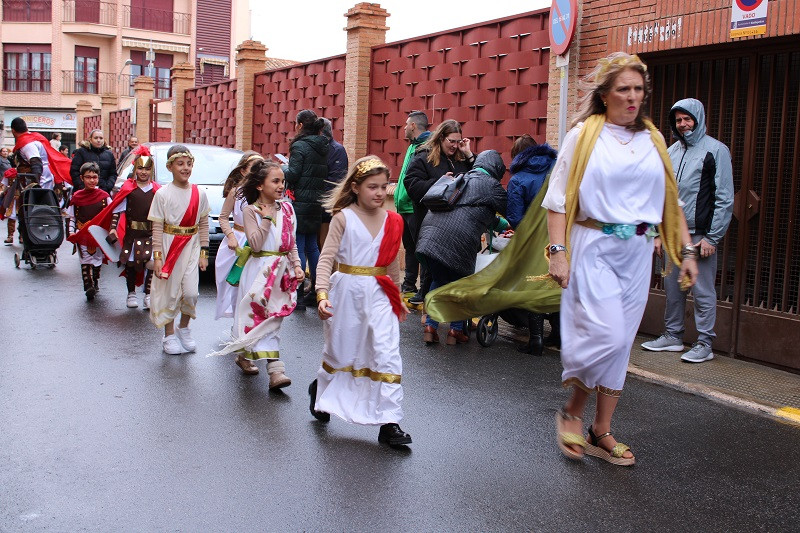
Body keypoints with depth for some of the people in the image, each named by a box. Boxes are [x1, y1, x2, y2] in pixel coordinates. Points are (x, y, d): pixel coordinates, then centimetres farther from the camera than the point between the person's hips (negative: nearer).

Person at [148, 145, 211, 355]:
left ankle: (184, 329, 19)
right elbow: (157, 227, -5)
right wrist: (157, 256, -10)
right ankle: (169, 334, 19)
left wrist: (204, 252, 5)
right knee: (169, 292, 4)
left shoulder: (199, 194, 3)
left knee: (191, 292, -5)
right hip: (169, 245, -2)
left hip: (192, 246, 2)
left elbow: (204, 225, 8)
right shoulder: (162, 194, -5)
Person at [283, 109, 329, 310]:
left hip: (300, 202, -8)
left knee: (298, 247, -4)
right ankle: (316, 292, 20)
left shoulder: (300, 146, -12)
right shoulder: (323, 147, 10)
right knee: (312, 246, 15)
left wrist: (282, 168, 3)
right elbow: (325, 175, 12)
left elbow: (293, 175, -15)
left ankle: (298, 296, -2)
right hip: (317, 202, 8)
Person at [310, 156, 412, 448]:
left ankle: (389, 422, -1)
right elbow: (326, 259, -12)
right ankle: (320, 389, 45)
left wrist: (398, 298, 22)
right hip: (347, 289, -2)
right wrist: (322, 294, -24)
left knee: (388, 353, -7)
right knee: (340, 350, 14)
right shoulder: (343, 217, -7)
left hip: (379, 294, 3)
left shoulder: (392, 221, 4)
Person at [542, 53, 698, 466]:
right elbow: (558, 199, -6)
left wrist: (685, 251, 9)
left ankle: (601, 431, 20)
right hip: (594, 246, -5)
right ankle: (571, 411, 11)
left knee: (621, 343, 7)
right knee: (606, 335, -14)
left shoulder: (653, 140, 12)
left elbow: (671, 200, 15)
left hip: (637, 251, 5)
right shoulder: (584, 134, -2)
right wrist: (558, 251, -15)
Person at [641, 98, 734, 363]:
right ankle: (673, 336, 22)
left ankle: (705, 344, 6)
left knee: (703, 292, -2)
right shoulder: (671, 151, 15)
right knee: (673, 289, 10)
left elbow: (725, 199, -6)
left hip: (699, 236, -6)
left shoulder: (716, 150, -3)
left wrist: (712, 237, -11)